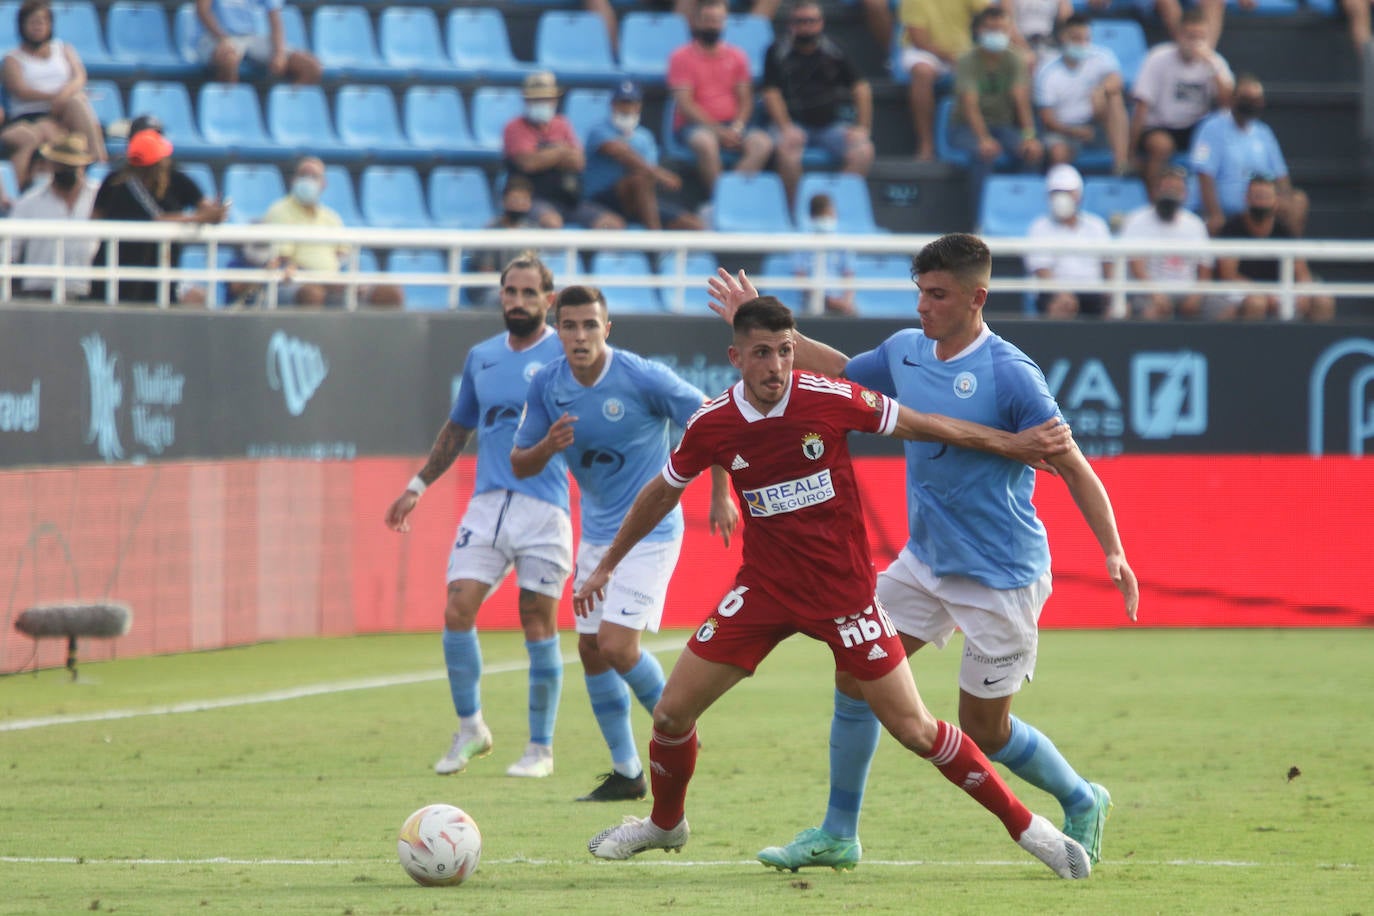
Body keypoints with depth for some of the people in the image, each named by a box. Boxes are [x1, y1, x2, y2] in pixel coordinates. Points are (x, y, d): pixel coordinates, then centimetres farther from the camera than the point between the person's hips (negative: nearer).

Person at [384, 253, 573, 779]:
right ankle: (470, 728, 9)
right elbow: (458, 428, 26)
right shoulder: (481, 357, 15)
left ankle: (541, 746, 9)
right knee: (457, 611, -7)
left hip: (544, 505, -4)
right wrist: (418, 486, 26)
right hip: (487, 502, 4)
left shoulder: (565, 356, -1)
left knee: (538, 624, -2)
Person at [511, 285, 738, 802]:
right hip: (597, 533, 6)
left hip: (649, 531, -6)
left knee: (617, 647, -16)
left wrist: (720, 496, -8)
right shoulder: (547, 386, -4)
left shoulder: (642, 379, -19)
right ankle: (626, 773, 18)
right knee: (591, 651, 6)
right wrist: (548, 446, -22)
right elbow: (520, 465, 0)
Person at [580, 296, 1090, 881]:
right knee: (673, 711, 1)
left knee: (914, 728, -6)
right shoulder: (712, 425, -9)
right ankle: (665, 823, 29)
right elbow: (663, 492, 10)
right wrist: (606, 566, 18)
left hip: (843, 590, -3)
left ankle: (1024, 825, 8)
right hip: (763, 589, 3)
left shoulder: (831, 399, -16)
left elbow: (928, 427, -4)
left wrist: (1019, 445, -3)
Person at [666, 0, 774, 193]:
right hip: (695, 126, -4)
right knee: (705, 141, -39)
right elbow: (685, 104, -7)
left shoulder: (737, 56, 13)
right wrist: (719, 131, -17)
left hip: (730, 125, 4)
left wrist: (737, 126, -11)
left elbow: (745, 99, 11)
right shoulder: (682, 57, 1)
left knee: (763, 143, -26)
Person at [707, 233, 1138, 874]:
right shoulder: (906, 351, 1)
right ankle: (838, 834, 12)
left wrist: (1113, 553, -24)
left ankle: (1082, 804, 28)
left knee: (985, 731, 1)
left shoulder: (1009, 375, -20)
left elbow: (1071, 465, -16)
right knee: (855, 673, 0)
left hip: (1000, 578, -7)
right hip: (925, 559, 7)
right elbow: (841, 371, 24)